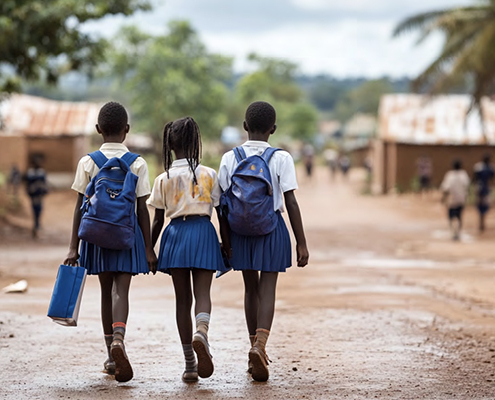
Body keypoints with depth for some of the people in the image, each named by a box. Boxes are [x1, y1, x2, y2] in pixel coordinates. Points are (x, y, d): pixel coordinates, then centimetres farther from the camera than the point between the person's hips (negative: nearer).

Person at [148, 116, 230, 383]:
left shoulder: (163, 179, 1)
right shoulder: (209, 175, 1)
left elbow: (157, 221, 4)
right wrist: (226, 245, 14)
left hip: (175, 234, 1)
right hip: (203, 232, -1)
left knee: (182, 298, 6)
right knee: (202, 293, -2)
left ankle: (190, 364, 7)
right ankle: (201, 333, -37)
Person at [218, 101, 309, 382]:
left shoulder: (230, 159, -1)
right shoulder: (281, 158, -7)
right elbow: (291, 203, -9)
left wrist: (225, 241, 8)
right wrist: (302, 243, -4)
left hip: (240, 229, 3)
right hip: (272, 228, -2)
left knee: (251, 288, 15)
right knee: (267, 289, -2)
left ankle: (256, 349, 23)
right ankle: (260, 345, -22)